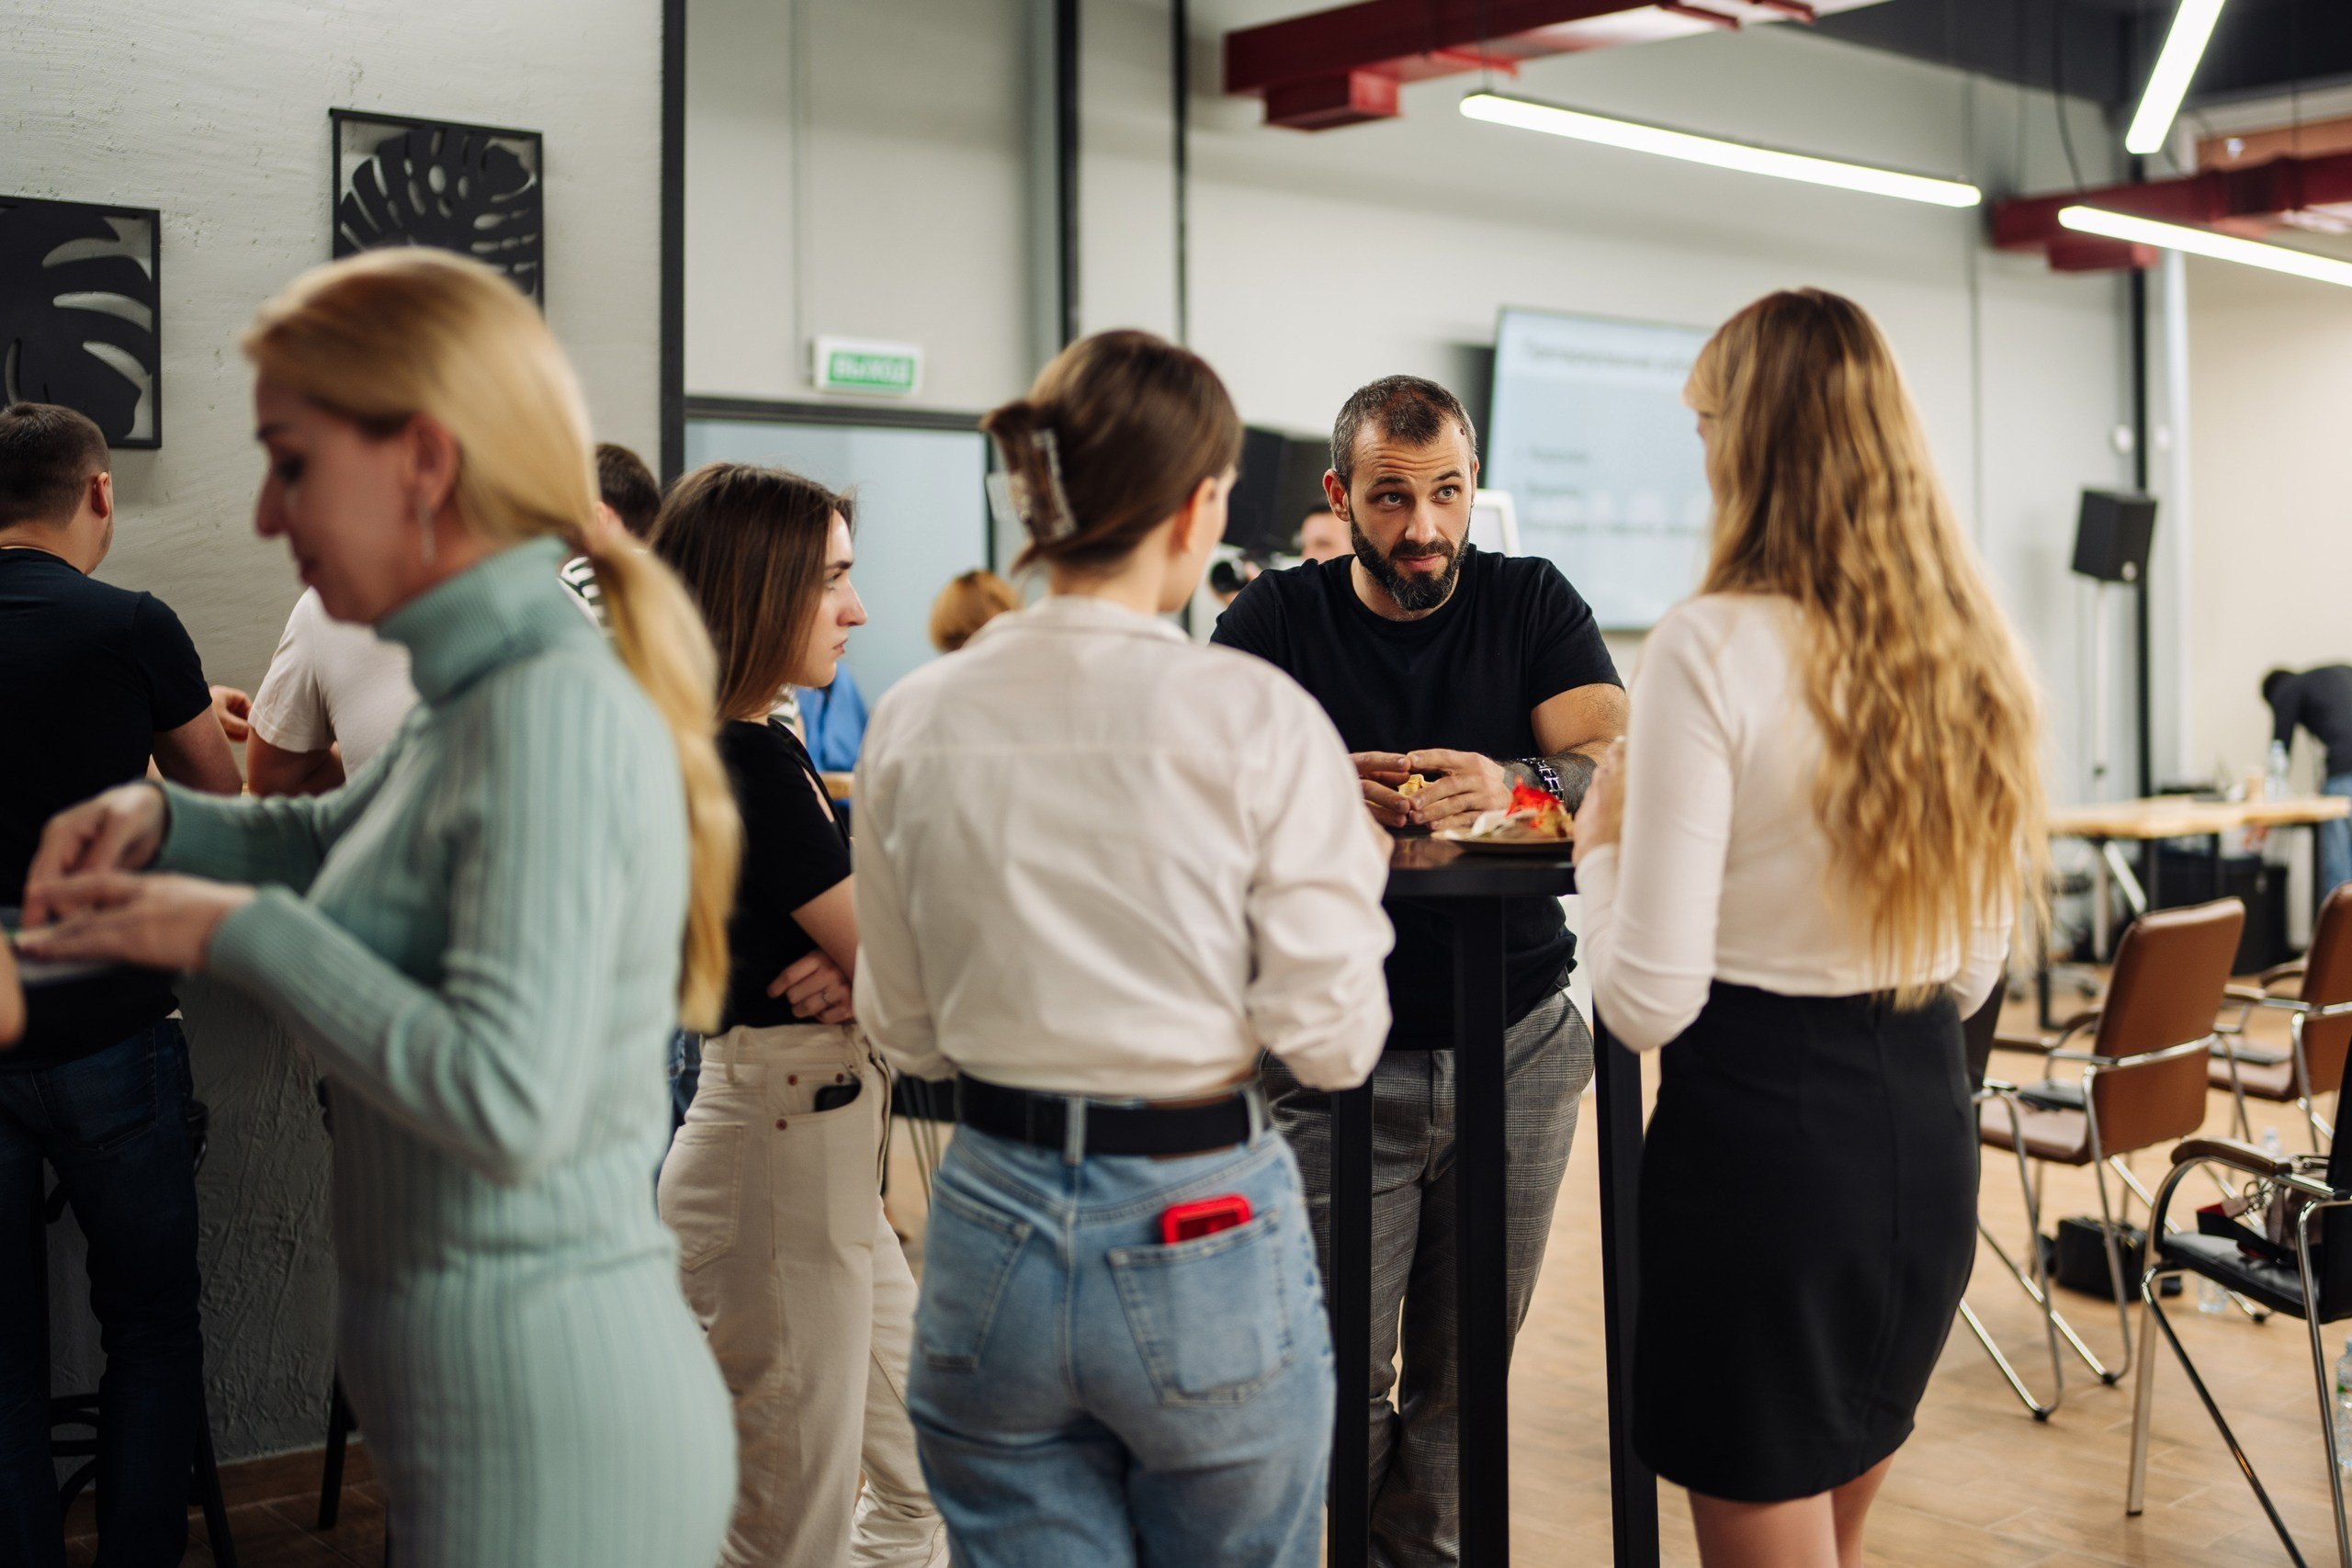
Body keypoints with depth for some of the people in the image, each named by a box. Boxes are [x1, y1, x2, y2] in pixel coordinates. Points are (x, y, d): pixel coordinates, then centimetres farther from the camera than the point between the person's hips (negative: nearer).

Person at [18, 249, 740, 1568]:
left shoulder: (557, 710, -20)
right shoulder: (476, 695, 9)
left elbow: (509, 1103, -28)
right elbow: (336, 846, 29)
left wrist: (241, 930, -17)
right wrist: (159, 817, 9)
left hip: (548, 1433, -9)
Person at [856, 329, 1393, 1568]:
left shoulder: (915, 720, -2)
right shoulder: (1258, 719, -13)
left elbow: (904, 1029, 5)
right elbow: (1331, 1040, -12)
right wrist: (1353, 865, 4)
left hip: (993, 1229, 3)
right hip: (1204, 1234, -3)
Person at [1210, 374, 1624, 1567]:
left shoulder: (1532, 602, 5)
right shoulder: (1276, 621, 2)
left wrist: (1515, 783, -28)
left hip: (1515, 1047, 2)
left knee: (1468, 1369, 9)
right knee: (1337, 1377, -3)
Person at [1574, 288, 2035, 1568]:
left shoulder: (1713, 649, -17)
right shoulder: (1972, 652, 3)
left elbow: (1649, 1002, -17)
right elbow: (1973, 976, 12)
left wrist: (1601, 841, -1)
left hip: (1758, 1126, -6)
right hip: (1928, 1127, 7)